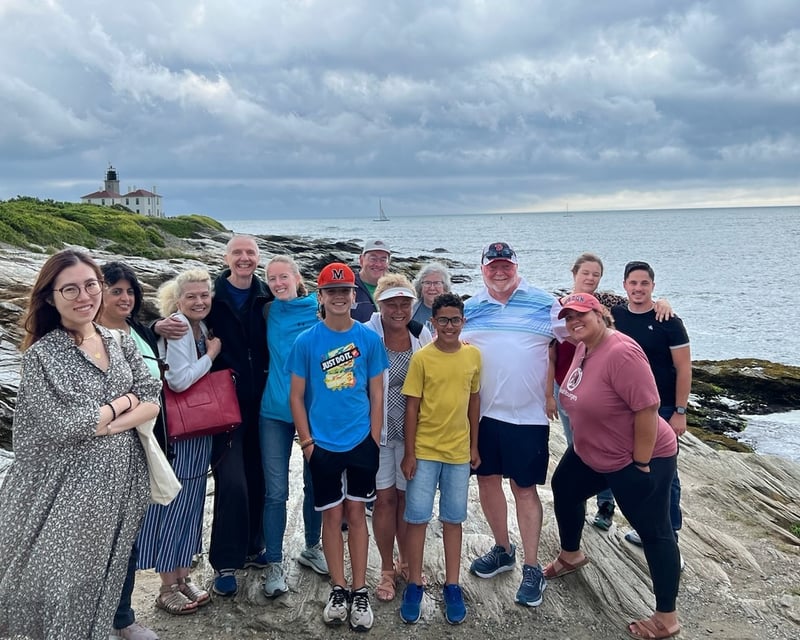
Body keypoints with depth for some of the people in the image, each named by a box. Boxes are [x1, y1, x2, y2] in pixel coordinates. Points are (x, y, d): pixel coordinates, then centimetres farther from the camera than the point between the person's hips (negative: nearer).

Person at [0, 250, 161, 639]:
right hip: (67, 486, -4)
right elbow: (64, 424, -20)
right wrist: (124, 401, -8)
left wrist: (101, 424, -15)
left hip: (121, 480, 5)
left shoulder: (122, 344, 5)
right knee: (62, 583, 4)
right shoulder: (41, 354, -10)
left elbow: (153, 403, -1)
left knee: (106, 577, 15)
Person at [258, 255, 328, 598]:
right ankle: (274, 564, 14)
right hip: (275, 411, 1)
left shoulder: (320, 311, -5)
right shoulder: (269, 311, 2)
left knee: (315, 484, 13)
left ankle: (312, 548, 34)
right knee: (276, 491, 1)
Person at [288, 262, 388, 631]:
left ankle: (359, 592, 18)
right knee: (332, 515, 8)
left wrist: (374, 439, -1)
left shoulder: (369, 339, -2)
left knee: (356, 513, 8)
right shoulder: (306, 341, -4)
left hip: (361, 441, 0)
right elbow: (296, 396, 0)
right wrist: (306, 442, -4)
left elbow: (376, 394, 3)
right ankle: (338, 590, 22)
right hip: (322, 445, 0)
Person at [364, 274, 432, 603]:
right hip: (378, 430, -2)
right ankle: (387, 569, 23)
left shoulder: (422, 335, 0)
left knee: (407, 498, 12)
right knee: (384, 499, 6)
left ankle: (406, 562, 32)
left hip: (412, 431, 3)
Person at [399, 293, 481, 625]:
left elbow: (474, 400, 9)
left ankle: (452, 586, 23)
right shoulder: (421, 358, -9)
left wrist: (474, 445, 10)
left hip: (459, 451, 3)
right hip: (424, 451, -2)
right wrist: (409, 453, -7)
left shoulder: (473, 355, 0)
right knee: (417, 518, 4)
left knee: (453, 519, 11)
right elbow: (411, 407, -7)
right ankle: (414, 585, 18)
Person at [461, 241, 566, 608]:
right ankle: (503, 550, 34)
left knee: (525, 488, 3)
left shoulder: (543, 303, -1)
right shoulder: (469, 308, 7)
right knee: (487, 479, 14)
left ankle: (532, 568, 16)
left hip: (527, 414, -3)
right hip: (481, 412, 4)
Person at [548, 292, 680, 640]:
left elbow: (647, 409, -29)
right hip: (590, 453, 10)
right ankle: (571, 556, 49)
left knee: (654, 532, 2)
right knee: (563, 489, 25)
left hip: (638, 459, -10)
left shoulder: (621, 352, -29)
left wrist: (641, 464, -24)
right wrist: (582, 438, 19)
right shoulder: (583, 347, 0)